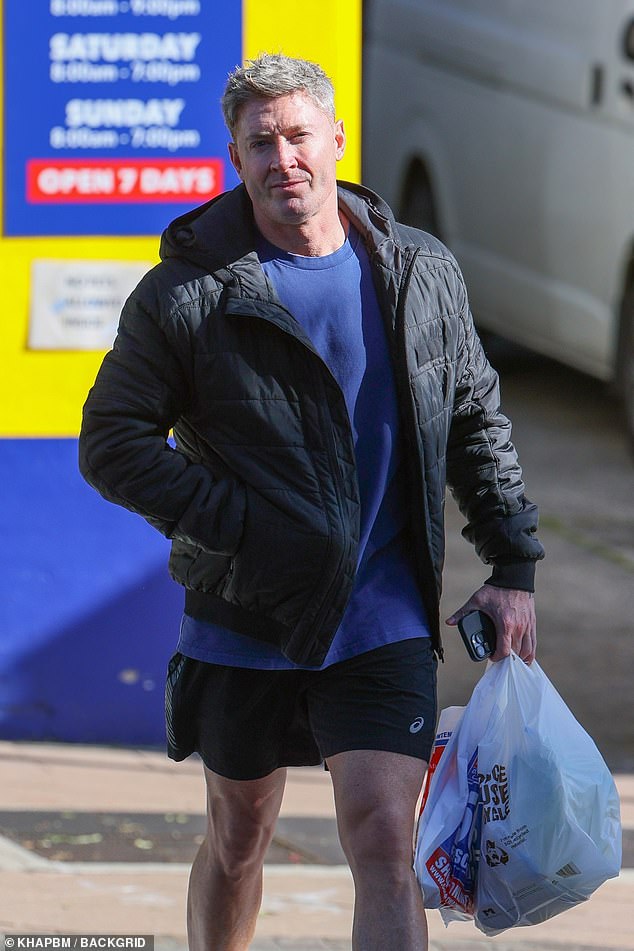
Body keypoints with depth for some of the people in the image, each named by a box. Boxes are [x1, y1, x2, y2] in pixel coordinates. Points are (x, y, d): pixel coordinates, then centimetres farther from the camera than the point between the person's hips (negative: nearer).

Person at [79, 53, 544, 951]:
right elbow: (112, 441, -6)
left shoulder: (423, 275, 3)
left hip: (383, 623, 0)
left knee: (384, 844, -12)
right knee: (238, 841, 15)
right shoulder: (186, 293, -6)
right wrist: (238, 528, -16)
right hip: (243, 621, 0)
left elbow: (477, 421, 14)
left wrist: (513, 565, 9)